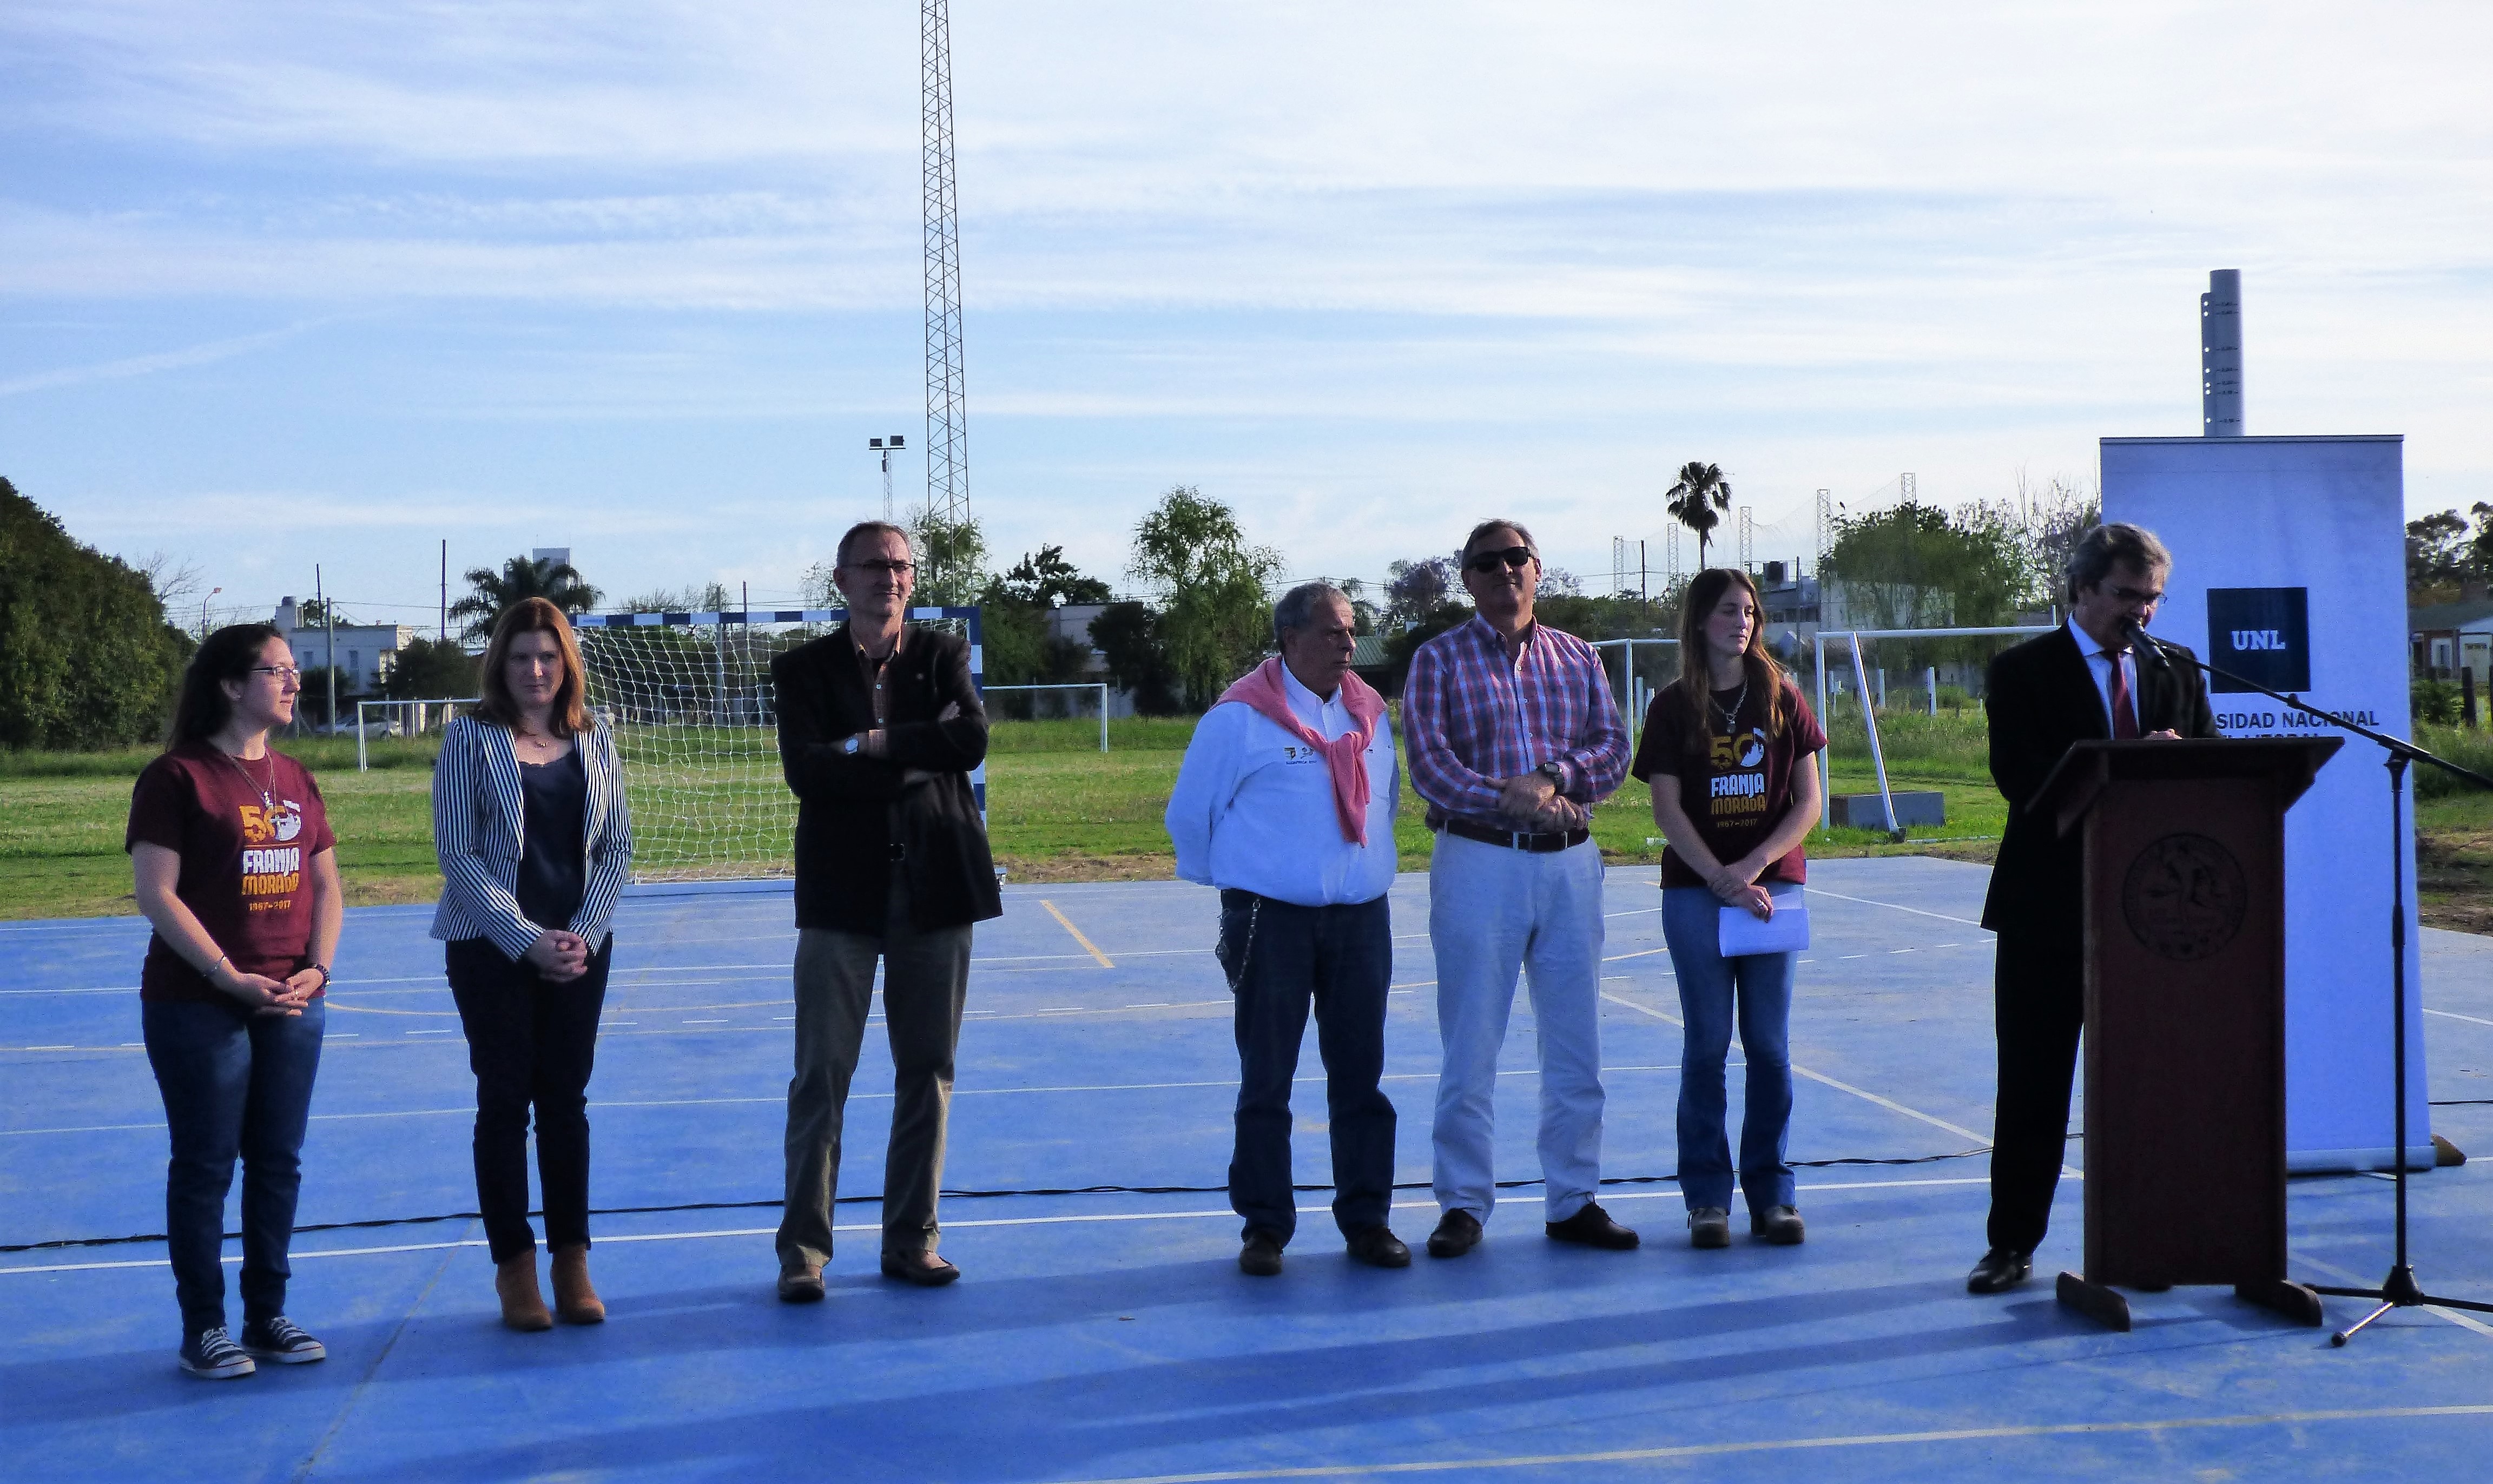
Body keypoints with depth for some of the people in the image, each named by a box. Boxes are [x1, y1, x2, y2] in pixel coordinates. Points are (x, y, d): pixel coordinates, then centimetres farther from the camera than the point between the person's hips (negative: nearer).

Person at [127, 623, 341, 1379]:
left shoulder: (295, 779, 11)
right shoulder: (177, 777, -8)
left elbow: (326, 886, 13)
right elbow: (156, 893, -13)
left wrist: (318, 967, -3)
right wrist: (230, 978, -18)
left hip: (291, 1006, 6)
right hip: (199, 1008, -6)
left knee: (278, 1163, 10)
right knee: (204, 1167, 2)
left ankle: (268, 1316, 21)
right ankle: (203, 1329, 12)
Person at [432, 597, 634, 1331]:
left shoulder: (593, 739, 6)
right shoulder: (470, 738, -4)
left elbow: (618, 846, 7)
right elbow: (458, 855, -7)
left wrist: (583, 934, -6)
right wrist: (527, 940, -13)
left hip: (579, 949, 3)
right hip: (491, 950, -3)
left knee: (566, 1100, 6)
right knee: (505, 1102, 2)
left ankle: (572, 1262, 13)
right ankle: (514, 1265, 10)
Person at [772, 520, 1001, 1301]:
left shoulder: (943, 656, 8)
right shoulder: (804, 669, 4)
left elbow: (973, 739, -10)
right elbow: (806, 770, -13)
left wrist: (873, 745, -14)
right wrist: (920, 757, -15)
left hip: (936, 886, 2)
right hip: (843, 892, -2)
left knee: (928, 1073, 7)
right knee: (822, 1074, -2)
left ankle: (911, 1240, 17)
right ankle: (803, 1249, 6)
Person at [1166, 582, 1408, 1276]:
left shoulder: (1371, 713, 10)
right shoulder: (1240, 716, -6)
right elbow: (1190, 815, 1)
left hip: (1361, 918, 4)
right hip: (1272, 921, -4)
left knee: (1361, 1077, 7)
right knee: (1266, 1082, 1)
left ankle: (1367, 1220, 15)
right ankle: (1264, 1227, 9)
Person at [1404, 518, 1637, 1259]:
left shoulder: (1578, 658, 13)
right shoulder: (1439, 660, 3)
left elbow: (1614, 748, 4)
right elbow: (1429, 764, -9)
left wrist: (1553, 778, -15)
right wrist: (1512, 803, -21)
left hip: (1571, 863, 3)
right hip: (1478, 862, -3)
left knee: (1575, 1044, 7)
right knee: (1470, 1045, -1)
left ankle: (1573, 1200, 17)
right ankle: (1463, 1204, 9)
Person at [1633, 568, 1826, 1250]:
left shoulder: (1781, 700, 6)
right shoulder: (1674, 709, 3)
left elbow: (1809, 801, 3)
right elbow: (1667, 810, -3)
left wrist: (1754, 866, -10)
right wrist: (1722, 881, -12)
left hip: (1772, 887, 1)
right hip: (1695, 892, -1)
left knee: (1770, 1045, 2)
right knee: (1707, 1044, -1)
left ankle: (1771, 1192, 10)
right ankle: (1707, 1195, 6)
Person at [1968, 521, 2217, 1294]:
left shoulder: (2177, 673, 13)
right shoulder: (2024, 672, -1)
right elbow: (2022, 776, -15)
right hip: (2049, 909, -3)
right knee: (2033, 1083, 3)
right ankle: (2013, 1243, 11)